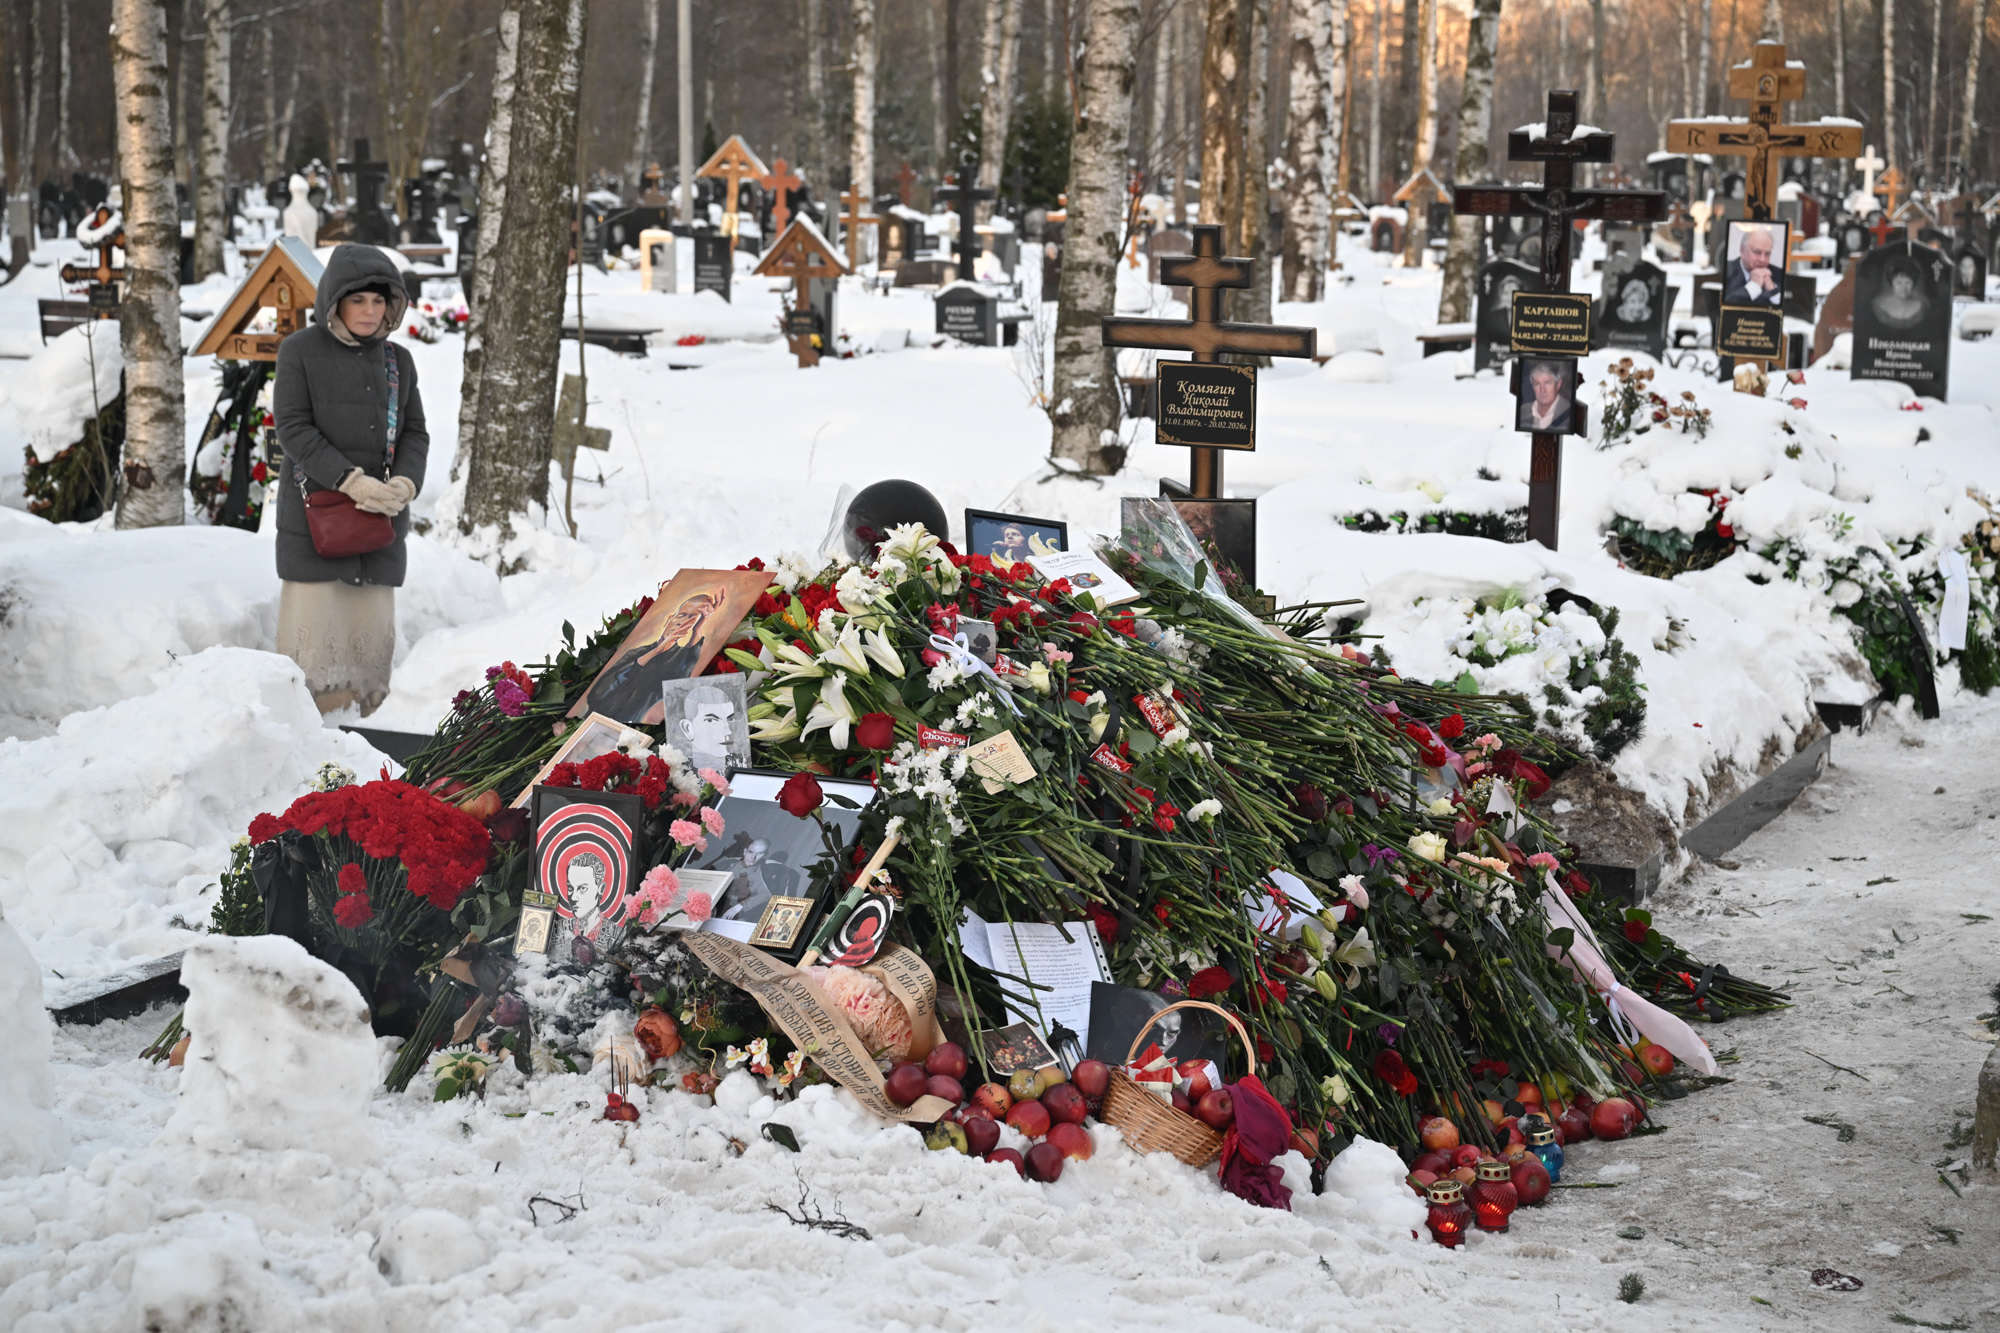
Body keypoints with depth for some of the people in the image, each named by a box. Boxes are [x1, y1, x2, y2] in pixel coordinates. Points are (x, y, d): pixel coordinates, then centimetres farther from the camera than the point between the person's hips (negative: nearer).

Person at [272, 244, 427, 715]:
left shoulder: (398, 360, 13)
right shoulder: (300, 351, 0)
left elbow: (415, 432, 12)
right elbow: (293, 428, -7)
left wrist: (405, 483, -9)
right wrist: (350, 481, -18)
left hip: (381, 519, 4)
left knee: (372, 630, 2)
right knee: (316, 625, -6)